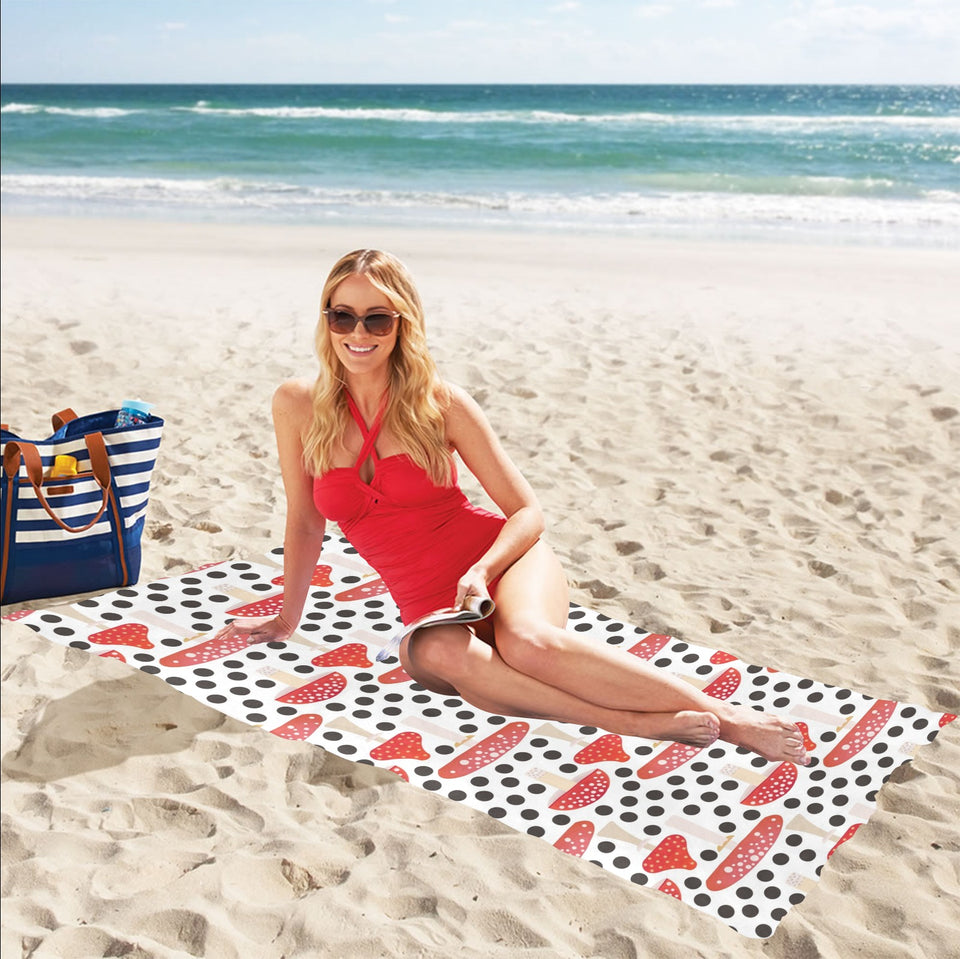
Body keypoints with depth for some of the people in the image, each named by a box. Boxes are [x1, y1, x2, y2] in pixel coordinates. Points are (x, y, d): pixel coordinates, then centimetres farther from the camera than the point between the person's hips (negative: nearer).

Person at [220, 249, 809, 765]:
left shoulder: (440, 403, -5)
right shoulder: (298, 407, 0)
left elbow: (528, 512, -2)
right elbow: (306, 521, 13)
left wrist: (480, 572, -20)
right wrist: (289, 618, 18)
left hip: (504, 562, -2)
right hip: (432, 607, 2)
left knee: (527, 641, -37)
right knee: (436, 655, -36)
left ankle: (727, 716, -25)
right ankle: (645, 724, -35)